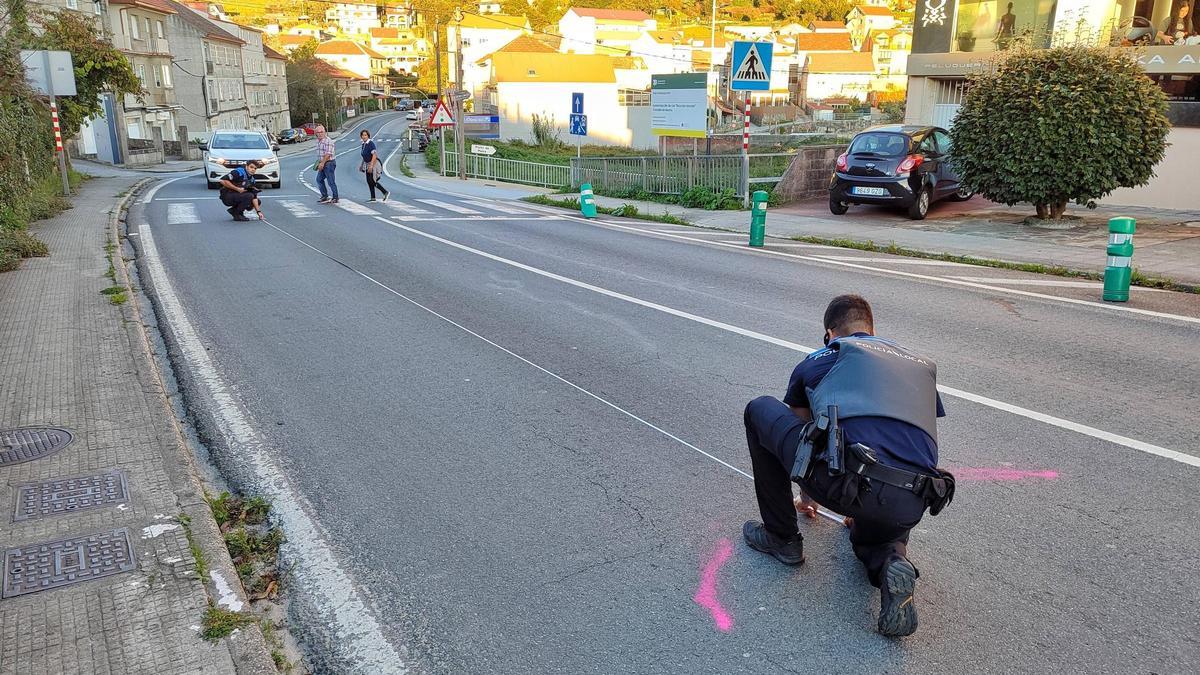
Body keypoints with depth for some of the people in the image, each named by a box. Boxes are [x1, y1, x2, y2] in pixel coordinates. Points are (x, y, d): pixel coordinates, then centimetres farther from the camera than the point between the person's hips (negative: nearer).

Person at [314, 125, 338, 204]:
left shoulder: (328, 141, -16)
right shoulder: (318, 141, 13)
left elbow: (328, 154, -21)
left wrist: (322, 163, -21)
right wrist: (319, 162, 18)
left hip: (329, 163, -10)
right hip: (322, 164, 10)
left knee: (331, 181, -6)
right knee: (319, 179, 15)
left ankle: (335, 198, 2)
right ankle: (324, 196, 23)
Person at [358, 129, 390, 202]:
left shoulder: (371, 143, -17)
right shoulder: (364, 144, 10)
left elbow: (374, 155, -24)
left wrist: (371, 165, -28)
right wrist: (362, 165, 22)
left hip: (374, 164, -9)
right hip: (368, 164, 9)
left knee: (372, 181, -9)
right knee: (369, 181, 6)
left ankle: (386, 192, 2)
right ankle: (373, 198, 11)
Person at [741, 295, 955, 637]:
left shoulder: (818, 360, 23)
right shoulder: (923, 365, 31)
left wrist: (808, 492, 60)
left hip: (846, 481, -4)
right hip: (909, 507, 5)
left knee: (760, 410, 22)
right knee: (869, 535, 42)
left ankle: (782, 538, 28)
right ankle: (891, 563, 5)